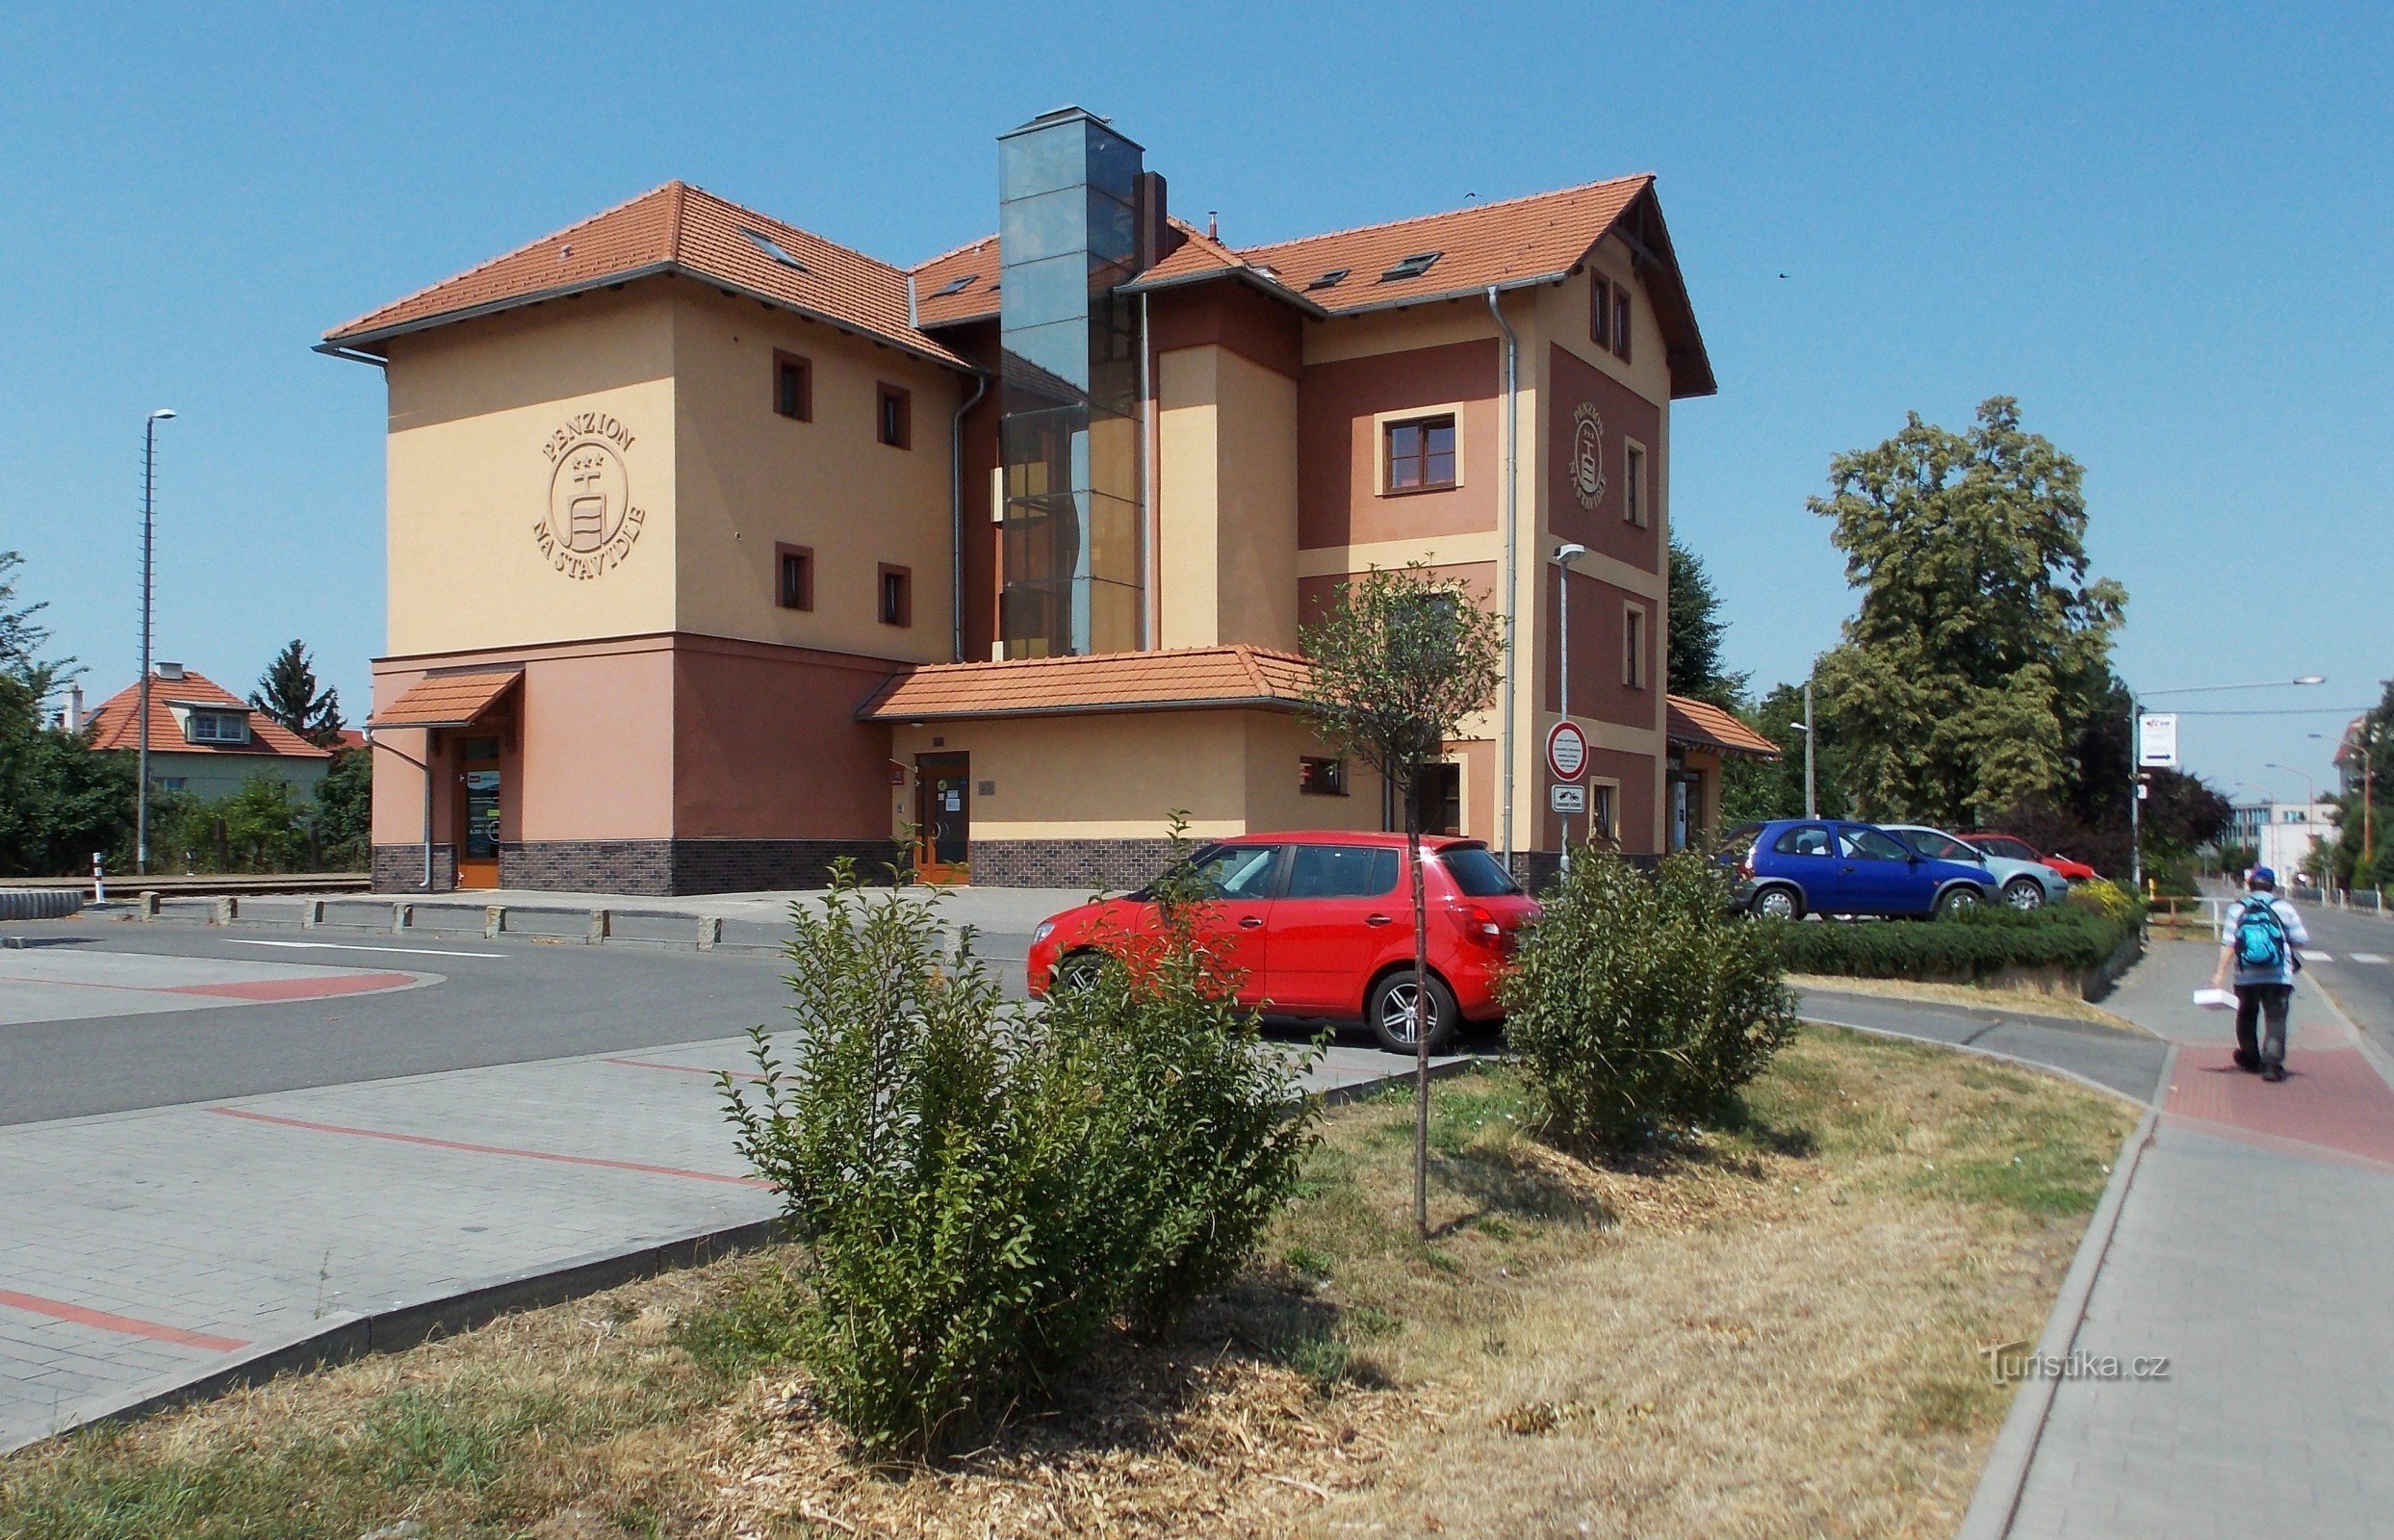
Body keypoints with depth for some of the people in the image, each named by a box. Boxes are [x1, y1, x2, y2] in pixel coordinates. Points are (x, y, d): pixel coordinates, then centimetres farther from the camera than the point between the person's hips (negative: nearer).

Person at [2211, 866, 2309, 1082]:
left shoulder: (2236, 909, 0)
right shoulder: (2284, 908, -1)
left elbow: (2228, 944, -5)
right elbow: (2301, 940, 0)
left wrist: (2220, 973, -5)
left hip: (2247, 977, 1)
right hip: (2279, 976, -1)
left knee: (2247, 1018, 19)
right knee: (2275, 1019, -4)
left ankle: (2249, 1060, 30)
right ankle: (2272, 1063, -19)